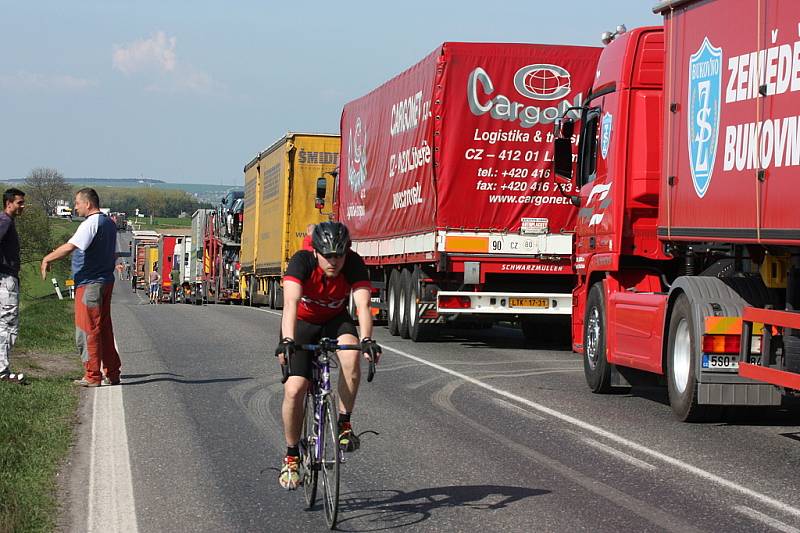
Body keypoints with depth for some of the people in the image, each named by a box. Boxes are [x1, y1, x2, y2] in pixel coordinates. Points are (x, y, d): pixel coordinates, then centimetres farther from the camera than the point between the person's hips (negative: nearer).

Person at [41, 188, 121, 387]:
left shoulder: (91, 223, -14)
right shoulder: (109, 223, 15)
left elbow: (70, 247, -24)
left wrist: (47, 259, -14)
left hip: (89, 283, -9)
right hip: (106, 281, 9)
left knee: (87, 330, -4)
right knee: (104, 329, 13)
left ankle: (92, 376, -2)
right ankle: (112, 374, 15)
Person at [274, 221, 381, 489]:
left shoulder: (354, 264, -24)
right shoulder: (302, 261, -28)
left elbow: (362, 304, -36)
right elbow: (291, 302, -41)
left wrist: (367, 340, -53)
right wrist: (287, 341, -57)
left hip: (336, 321, 1)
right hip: (302, 324, -1)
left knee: (351, 355, -33)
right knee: (294, 389, -16)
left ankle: (344, 422, -16)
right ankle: (292, 456, 5)